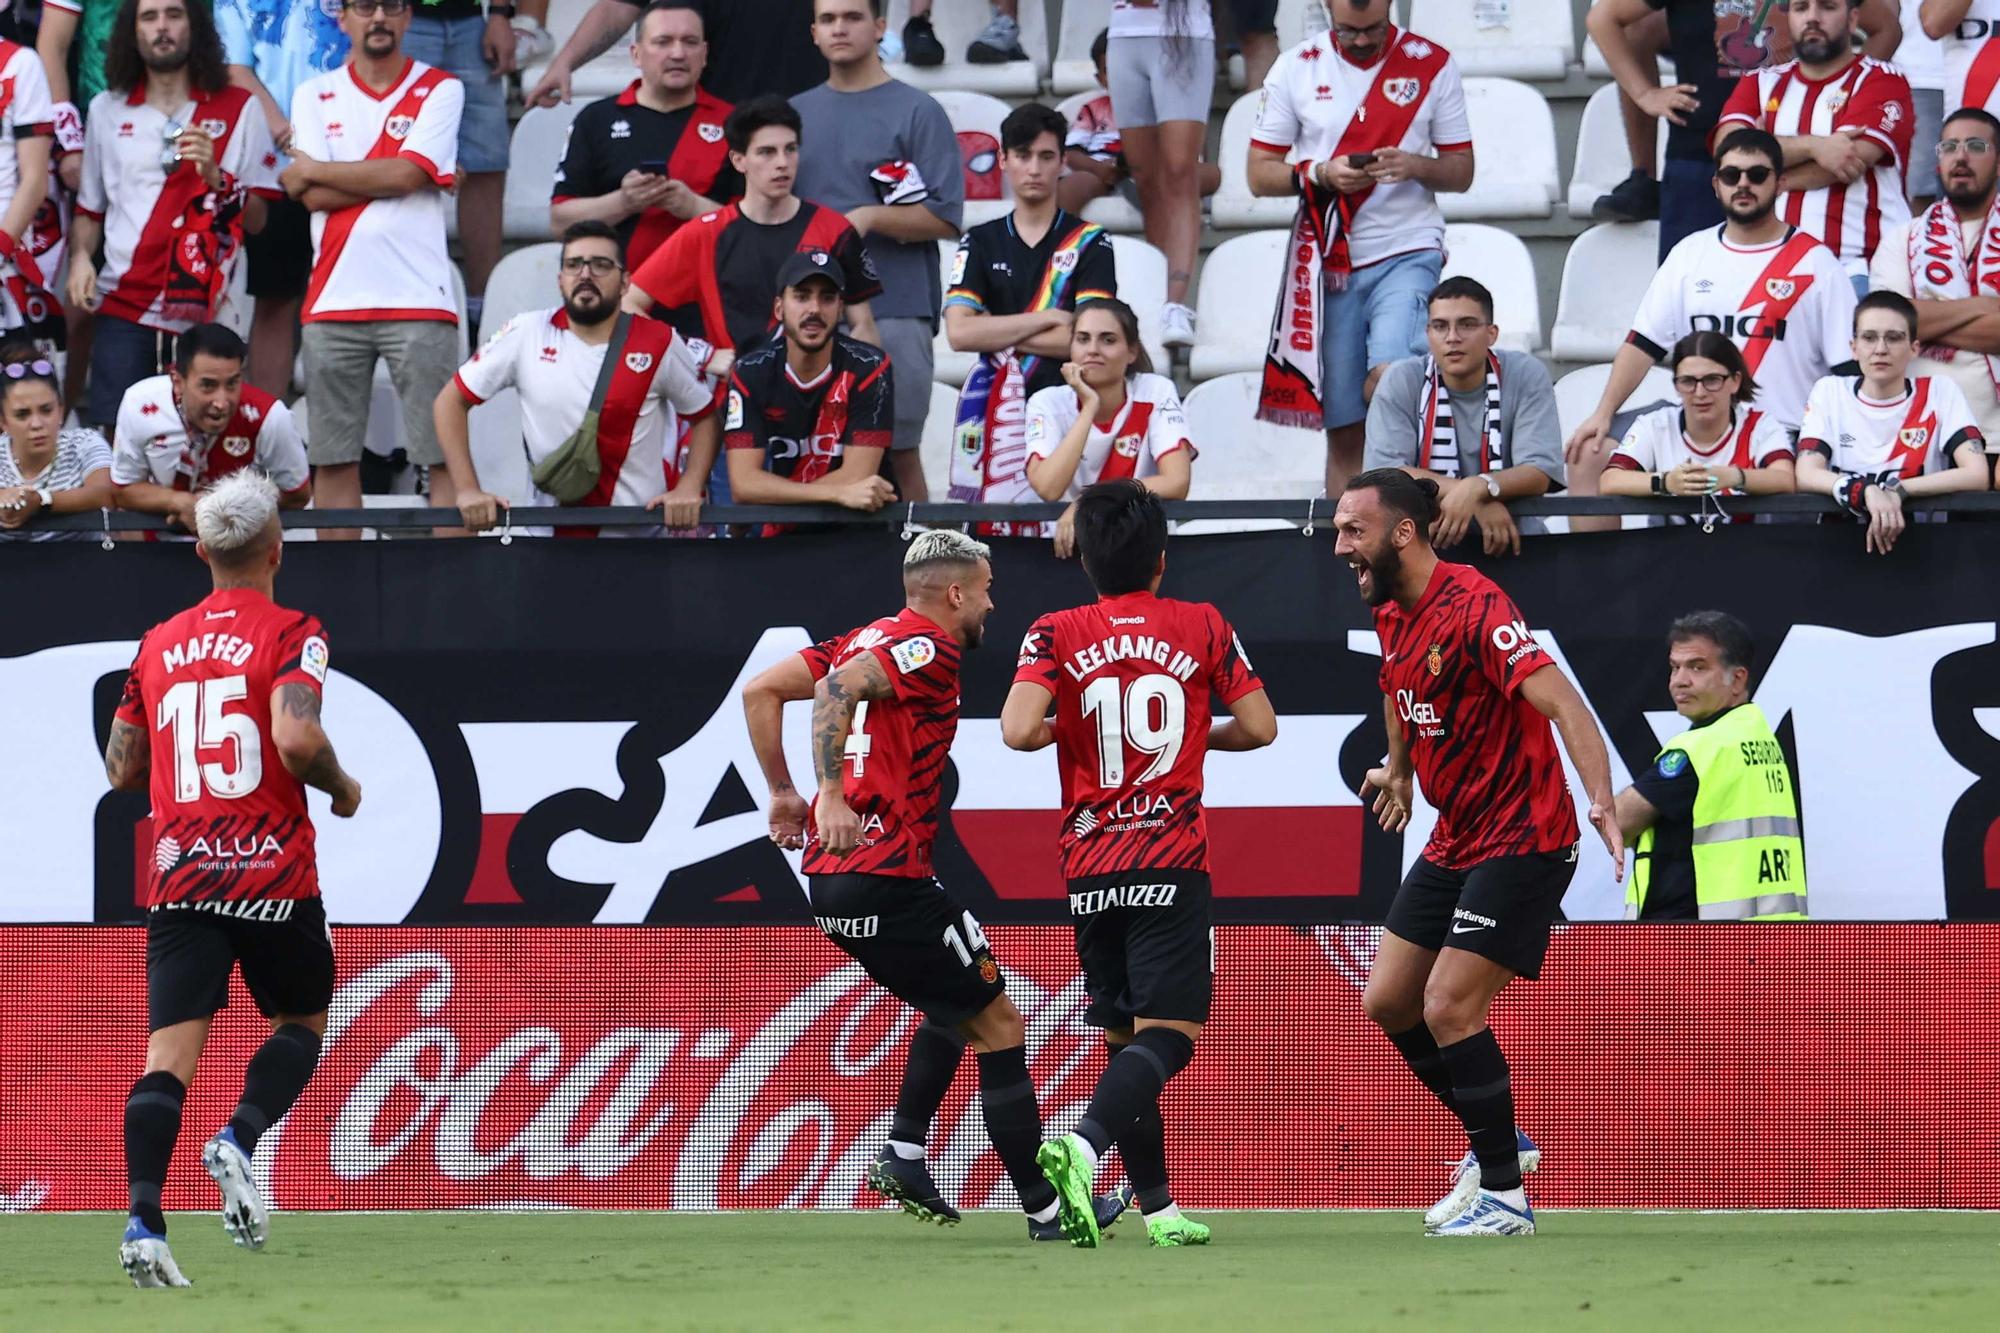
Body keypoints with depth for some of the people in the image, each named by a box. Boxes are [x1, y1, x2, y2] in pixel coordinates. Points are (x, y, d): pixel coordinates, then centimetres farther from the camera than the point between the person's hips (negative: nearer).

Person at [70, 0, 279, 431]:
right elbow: (89, 208, 20)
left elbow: (256, 219, 4)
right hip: (124, 301, 2)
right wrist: (79, 258, 1)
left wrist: (215, 177, -14)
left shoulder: (237, 109, 7)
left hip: (207, 309, -2)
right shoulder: (107, 110, 15)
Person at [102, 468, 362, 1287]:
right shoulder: (290, 634, -3)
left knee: (169, 1055, -5)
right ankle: (238, 1141, -9)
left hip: (179, 878, 3)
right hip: (273, 874, -3)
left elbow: (121, 770, 16)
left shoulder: (159, 644, 12)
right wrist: (342, 789, 1)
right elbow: (297, 737, -19)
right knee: (300, 1025, 18)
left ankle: (143, 1220, -22)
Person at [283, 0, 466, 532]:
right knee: (333, 458, 4)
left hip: (418, 299, -2)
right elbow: (314, 198, 0)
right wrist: (389, 178, -7)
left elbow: (408, 173, -9)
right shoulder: (314, 97, 12)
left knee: (446, 454, -6)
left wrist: (313, 170, -1)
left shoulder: (440, 90, 6)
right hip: (334, 301, 2)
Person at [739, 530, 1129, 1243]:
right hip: (888, 881, -9)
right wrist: (833, 796, -30)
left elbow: (760, 690, 16)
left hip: (829, 879, 9)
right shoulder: (930, 647, -9)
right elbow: (837, 688, -26)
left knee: (955, 1009, 27)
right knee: (998, 1023, 1)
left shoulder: (871, 638, 16)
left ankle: (903, 1154, 14)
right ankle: (1044, 1205, 1)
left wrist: (784, 793, 19)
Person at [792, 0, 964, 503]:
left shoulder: (917, 113, 1)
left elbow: (946, 219, -5)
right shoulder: (796, 113, 16)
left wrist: (869, 218, -15)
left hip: (894, 314, -4)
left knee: (898, 454, -3)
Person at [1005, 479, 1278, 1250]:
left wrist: (1061, 727, 9)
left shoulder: (1057, 635, 2)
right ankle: (1084, 1146, -36)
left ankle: (1158, 1207, 12)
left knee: (1124, 1037, 13)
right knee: (1165, 1034, -10)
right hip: (1171, 864, -2)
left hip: (1090, 867, 2)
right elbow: (1258, 726, 3)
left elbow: (1017, 729, -13)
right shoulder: (1201, 627, 3)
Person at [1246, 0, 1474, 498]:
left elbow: (1461, 172, 7)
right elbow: (1260, 174, 6)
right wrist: (1322, 174, -12)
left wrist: (1416, 166, -14)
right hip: (1327, 264, 2)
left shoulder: (1432, 65, 4)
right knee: (1344, 430, 1)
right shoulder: (1297, 69, 6)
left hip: (1407, 254, -2)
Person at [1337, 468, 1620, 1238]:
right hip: (1453, 844, 9)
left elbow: (1559, 702, -32)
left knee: (1449, 1008, -15)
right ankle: (1497, 1140, 26)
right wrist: (1399, 768, 36)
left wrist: (1601, 802, -43)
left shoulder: (1473, 608, -22)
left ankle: (1504, 1195, -3)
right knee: (1388, 1003, 9)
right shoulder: (1390, 616, 5)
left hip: (1521, 842, -9)